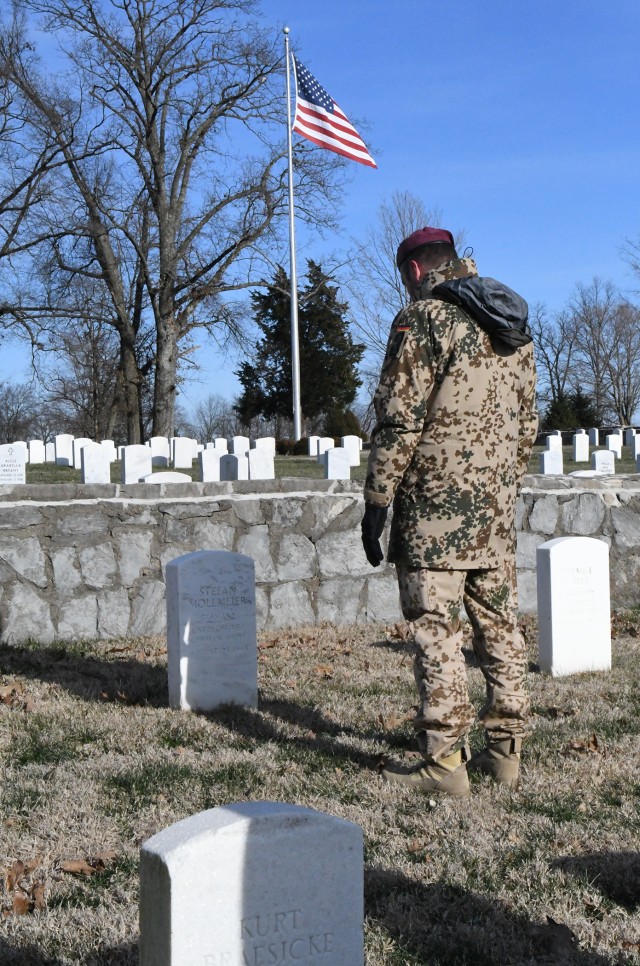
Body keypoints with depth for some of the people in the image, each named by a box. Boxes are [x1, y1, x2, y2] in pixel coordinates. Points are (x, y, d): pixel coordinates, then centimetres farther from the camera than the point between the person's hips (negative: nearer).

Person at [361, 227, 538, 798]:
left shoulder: (423, 319, -7)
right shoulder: (514, 327, 15)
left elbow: (399, 419, -13)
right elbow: (527, 421, 17)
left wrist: (377, 502, -9)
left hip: (437, 499, -7)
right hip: (498, 503, 7)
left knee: (436, 626, -4)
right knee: (500, 622, 11)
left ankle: (444, 760, -3)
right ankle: (506, 750, 17)